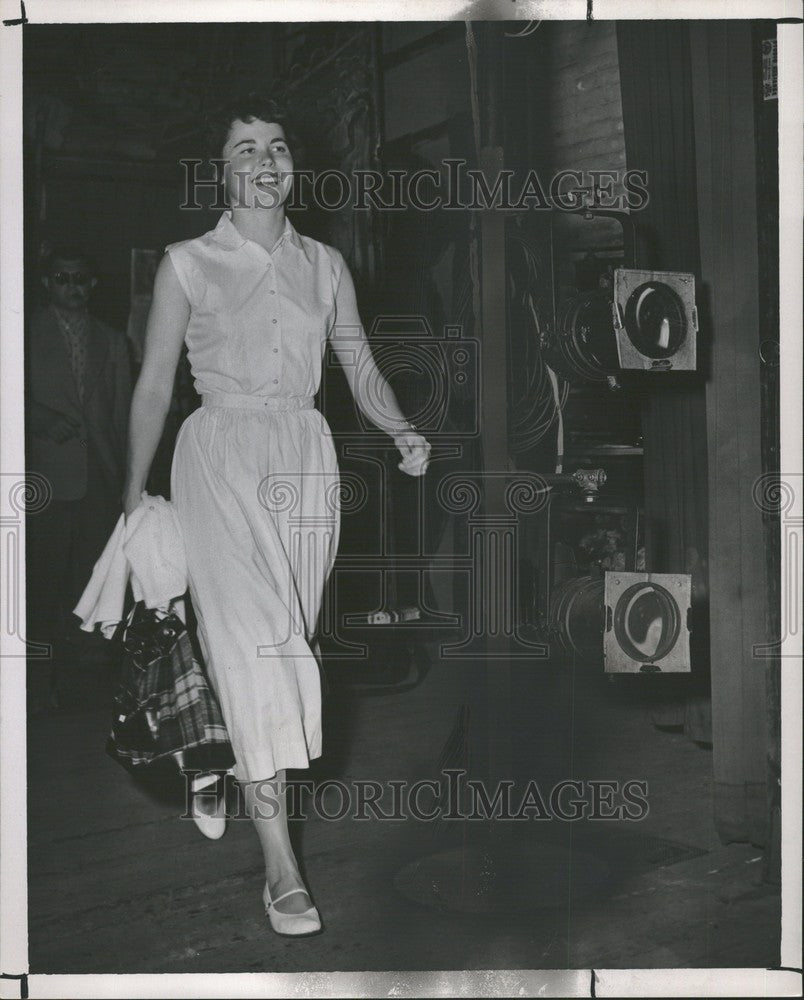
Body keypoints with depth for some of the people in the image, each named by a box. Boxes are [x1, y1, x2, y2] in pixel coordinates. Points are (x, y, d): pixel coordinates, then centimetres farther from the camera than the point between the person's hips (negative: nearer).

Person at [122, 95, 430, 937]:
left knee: (287, 635, 6)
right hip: (221, 454, -4)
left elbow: (359, 366, 12)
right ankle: (280, 864, -15)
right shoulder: (188, 264, 3)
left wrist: (401, 432, -6)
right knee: (251, 634, -16)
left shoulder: (324, 264, 12)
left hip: (305, 455, 4)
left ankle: (243, 769, 32)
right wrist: (135, 491, 6)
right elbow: (154, 384, 6)